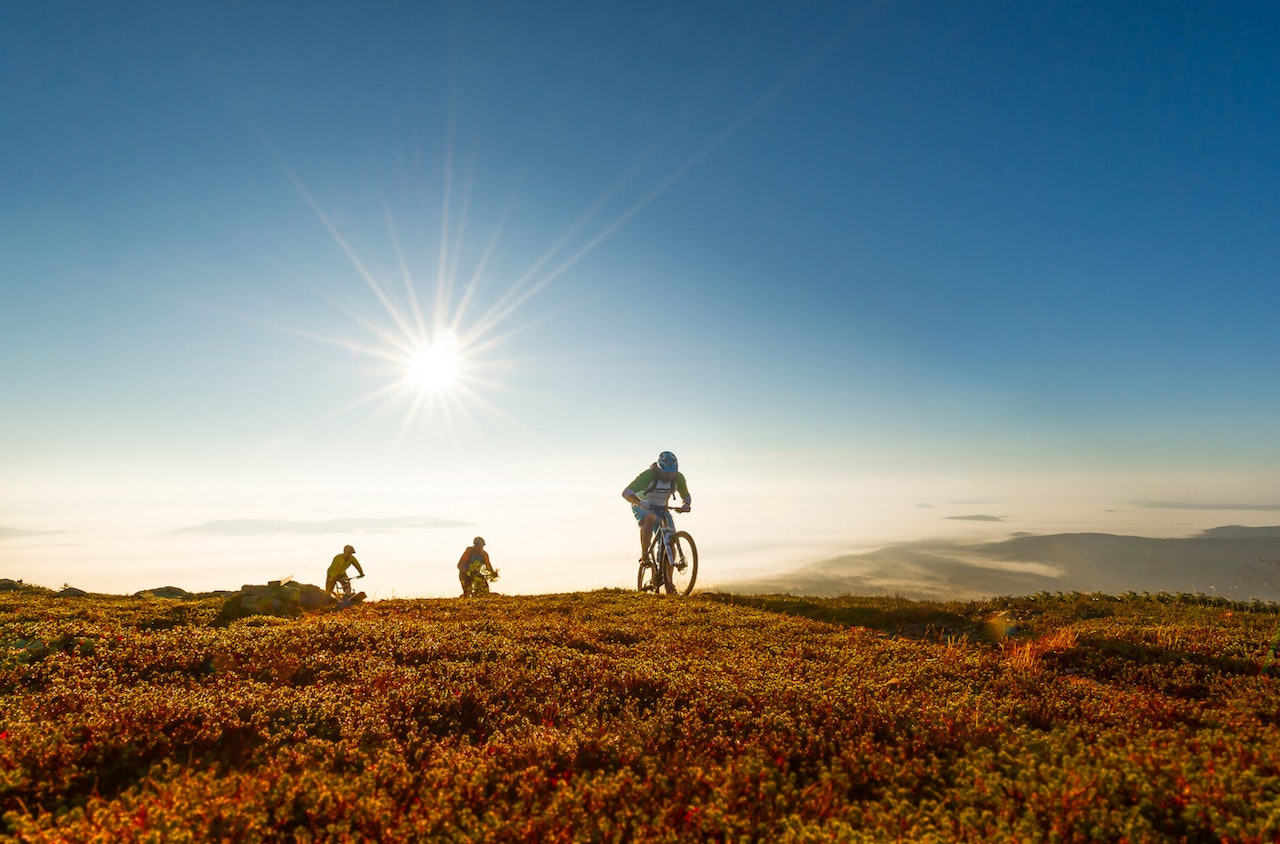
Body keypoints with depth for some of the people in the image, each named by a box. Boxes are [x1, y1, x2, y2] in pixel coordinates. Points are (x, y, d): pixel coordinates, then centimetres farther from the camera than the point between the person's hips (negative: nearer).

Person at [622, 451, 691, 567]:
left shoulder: (678, 478, -17)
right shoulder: (648, 475, -29)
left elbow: (686, 497, -3)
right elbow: (626, 493, -32)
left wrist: (685, 505, -28)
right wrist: (639, 502, -51)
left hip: (661, 509, 4)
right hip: (642, 507, -4)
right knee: (650, 518, -39)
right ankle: (644, 555, -28)